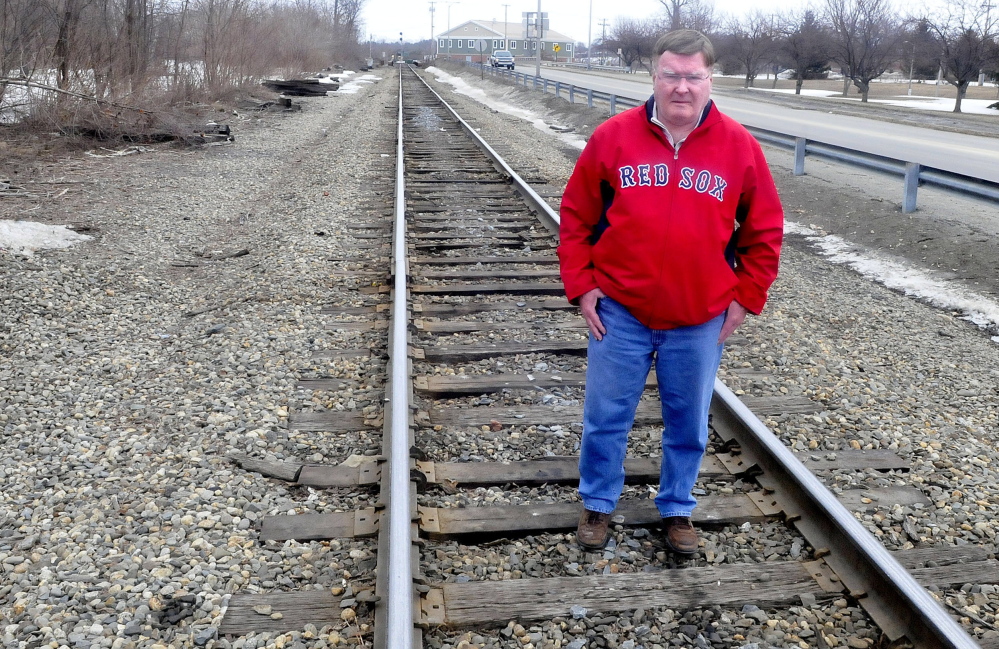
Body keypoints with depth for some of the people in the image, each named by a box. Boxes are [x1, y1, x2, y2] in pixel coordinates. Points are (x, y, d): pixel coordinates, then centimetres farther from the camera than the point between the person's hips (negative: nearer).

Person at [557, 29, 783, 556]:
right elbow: (576, 217, 2)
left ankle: (677, 510, 35)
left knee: (688, 425, 14)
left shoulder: (739, 146, -3)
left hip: (701, 322, 1)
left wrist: (745, 297, 2)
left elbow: (764, 231, 6)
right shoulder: (613, 137, -4)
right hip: (619, 314, 0)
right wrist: (581, 285, -2)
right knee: (605, 418, 11)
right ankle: (597, 504, 32)